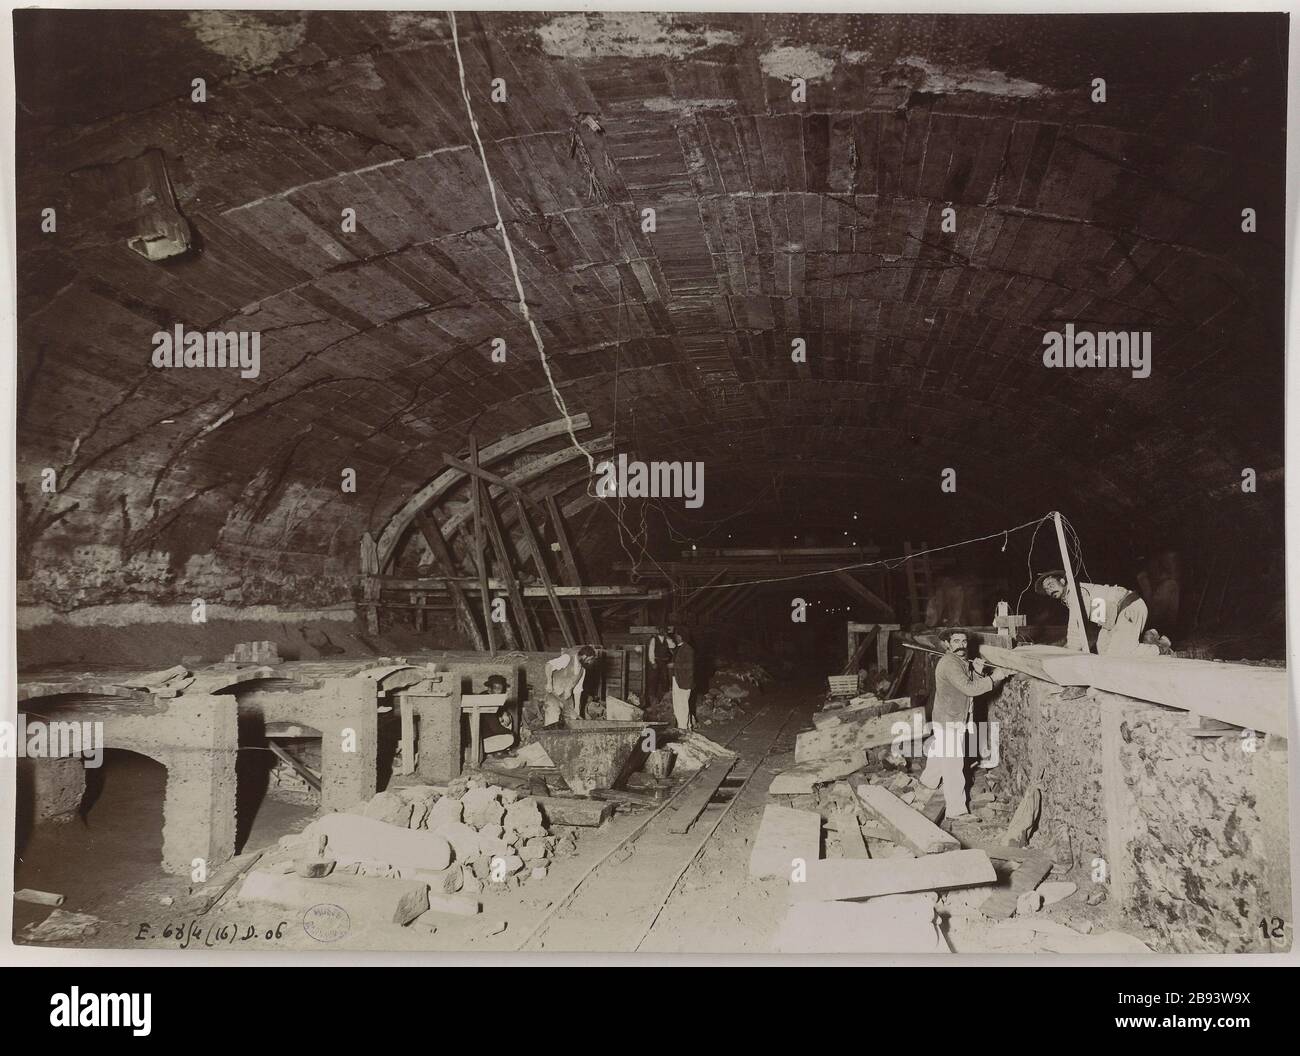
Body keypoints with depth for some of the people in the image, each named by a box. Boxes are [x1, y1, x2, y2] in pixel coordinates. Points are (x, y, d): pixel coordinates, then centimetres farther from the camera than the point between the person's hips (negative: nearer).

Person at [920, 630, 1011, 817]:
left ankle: (928, 780, 51)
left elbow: (975, 685, 6)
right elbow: (969, 688, -30)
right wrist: (993, 678, -29)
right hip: (949, 722, -10)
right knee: (954, 766, -6)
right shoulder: (949, 663, -22)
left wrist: (978, 673, -11)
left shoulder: (964, 662, 10)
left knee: (939, 754, 29)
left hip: (956, 720, 10)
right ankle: (956, 810, -1)